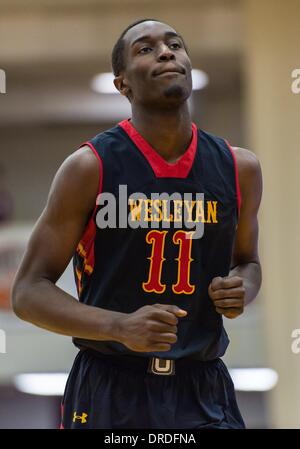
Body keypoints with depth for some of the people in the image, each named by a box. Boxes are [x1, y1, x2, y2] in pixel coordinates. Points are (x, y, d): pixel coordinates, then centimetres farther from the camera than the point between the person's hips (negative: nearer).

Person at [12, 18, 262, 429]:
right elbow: (28, 292, -8)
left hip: (205, 394, 3)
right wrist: (120, 326, -24)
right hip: (109, 393, -3)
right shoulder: (89, 167, -8)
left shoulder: (239, 168, 3)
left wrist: (242, 289, -4)